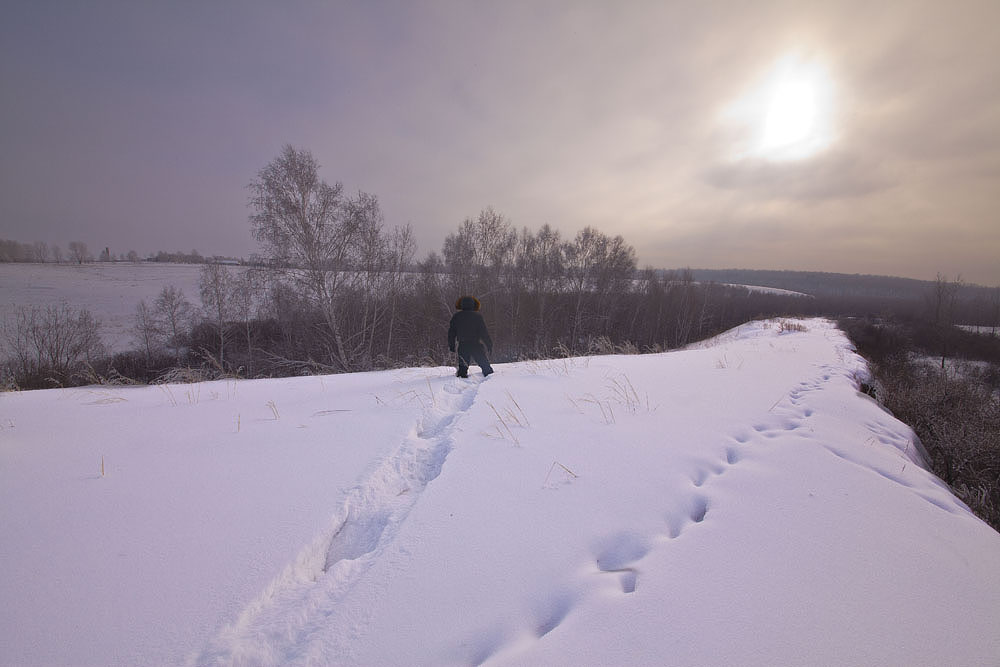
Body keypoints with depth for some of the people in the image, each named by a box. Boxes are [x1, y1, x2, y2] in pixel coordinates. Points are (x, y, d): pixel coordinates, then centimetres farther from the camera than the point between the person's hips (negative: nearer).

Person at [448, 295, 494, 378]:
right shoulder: (477, 316, -3)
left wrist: (451, 345, 17)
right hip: (476, 345, -2)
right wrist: (489, 345, 0)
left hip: (462, 346, 2)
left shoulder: (456, 317, 6)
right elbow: (484, 332, -5)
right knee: (485, 365, 6)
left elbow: (451, 332, 9)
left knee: (462, 367, 10)